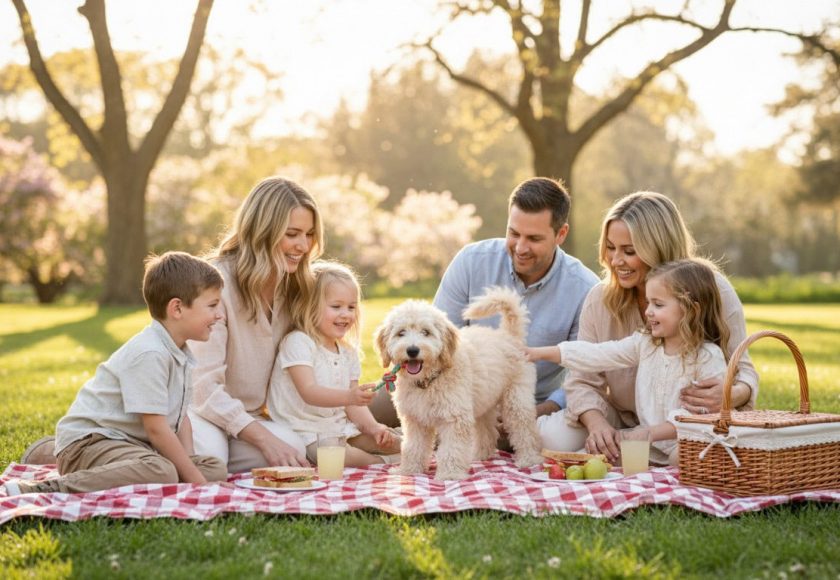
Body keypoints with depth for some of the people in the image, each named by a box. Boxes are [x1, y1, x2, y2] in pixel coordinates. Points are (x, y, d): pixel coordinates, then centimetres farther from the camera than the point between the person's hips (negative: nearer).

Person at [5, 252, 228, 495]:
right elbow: (156, 429, -21)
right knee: (161, 472, -38)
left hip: (133, 443, 10)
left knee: (216, 469, 3)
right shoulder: (149, 354, -21)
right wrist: (194, 478, -16)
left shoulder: (183, 356, 12)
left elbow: (180, 417, 11)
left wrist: (189, 462, -5)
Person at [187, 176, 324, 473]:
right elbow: (204, 386, -22)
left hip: (250, 415, 5)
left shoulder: (296, 287, 4)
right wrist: (264, 438, -30)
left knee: (294, 449, -28)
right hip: (200, 410, -5)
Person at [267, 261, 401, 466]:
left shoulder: (348, 351, 13)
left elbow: (354, 403, 12)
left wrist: (373, 427, -8)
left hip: (339, 426, 9)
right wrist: (348, 396, -42)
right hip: (305, 431, -9)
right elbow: (309, 392, -26)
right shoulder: (298, 342, -13)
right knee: (338, 456, -35)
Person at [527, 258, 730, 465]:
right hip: (649, 449, 6)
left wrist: (651, 433, -22)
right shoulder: (644, 343, 8)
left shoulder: (709, 357, -11)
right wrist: (542, 353, -1)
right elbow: (598, 355, 6)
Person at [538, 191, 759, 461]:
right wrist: (596, 422, -31)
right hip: (623, 421, 2)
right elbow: (583, 381, -9)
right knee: (554, 437, -24)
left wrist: (731, 394, -38)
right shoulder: (599, 299, -8)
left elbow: (742, 370, -12)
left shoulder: (713, 292, -15)